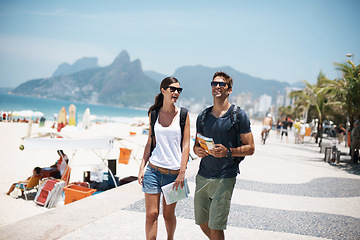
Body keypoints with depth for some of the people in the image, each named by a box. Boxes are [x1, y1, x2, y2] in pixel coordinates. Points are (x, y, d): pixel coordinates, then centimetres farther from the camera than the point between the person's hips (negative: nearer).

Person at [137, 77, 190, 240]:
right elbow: (150, 142, 11)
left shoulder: (183, 114, 0)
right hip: (153, 170, 1)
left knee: (168, 214, 11)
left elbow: (186, 145, -2)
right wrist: (142, 167, 4)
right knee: (151, 214, 0)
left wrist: (182, 172, -9)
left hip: (174, 172, -1)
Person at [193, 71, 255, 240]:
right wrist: (198, 150, -6)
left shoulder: (239, 115, -4)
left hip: (225, 177, -5)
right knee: (202, 223, 14)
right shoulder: (203, 116, 9)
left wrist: (228, 152, -20)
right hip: (202, 176, 5)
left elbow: (250, 148, -4)